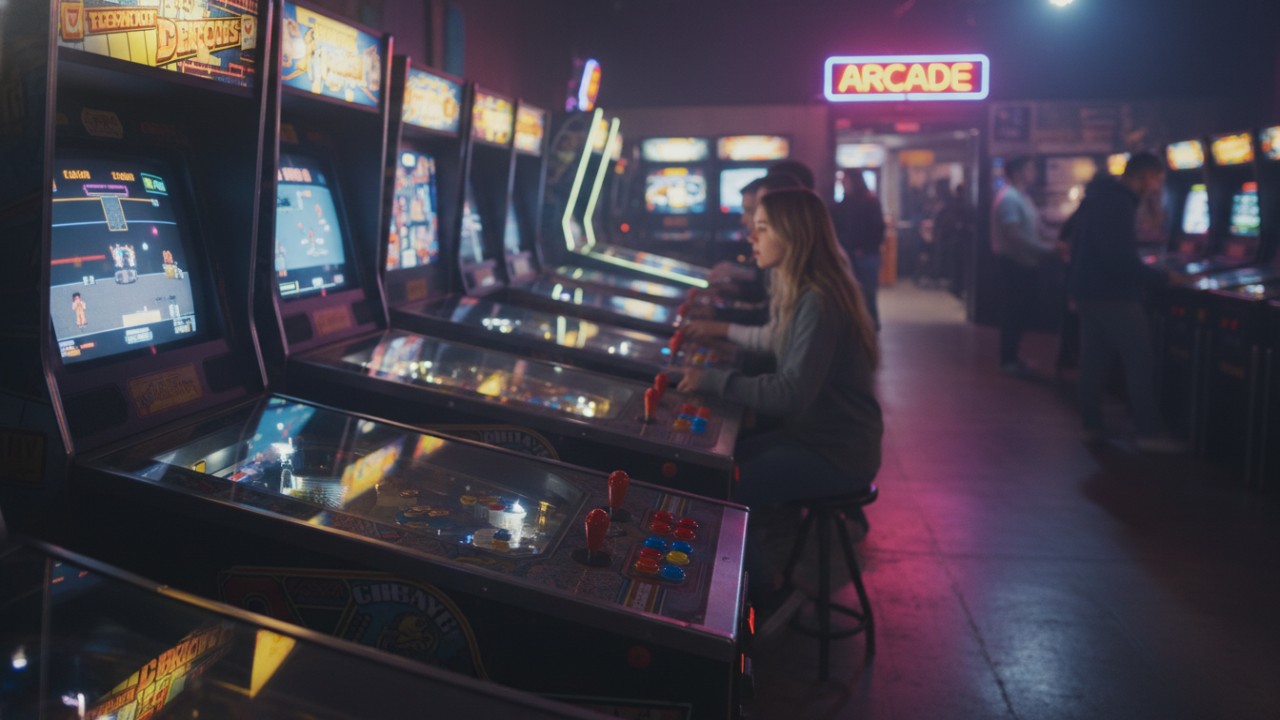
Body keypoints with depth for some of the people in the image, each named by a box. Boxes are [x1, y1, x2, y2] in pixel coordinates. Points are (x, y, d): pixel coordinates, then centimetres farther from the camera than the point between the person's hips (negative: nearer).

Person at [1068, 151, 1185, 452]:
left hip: (1088, 289, 10)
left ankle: (1092, 426, 16)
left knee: (1093, 359, 11)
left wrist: (1077, 291, 25)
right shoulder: (1119, 203, -18)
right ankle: (1149, 433, -1)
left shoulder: (1098, 196, 14)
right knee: (1141, 361, -3)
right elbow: (1121, 258, -24)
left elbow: (1082, 245, 21)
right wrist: (1162, 277, -16)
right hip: (1113, 294, -10)